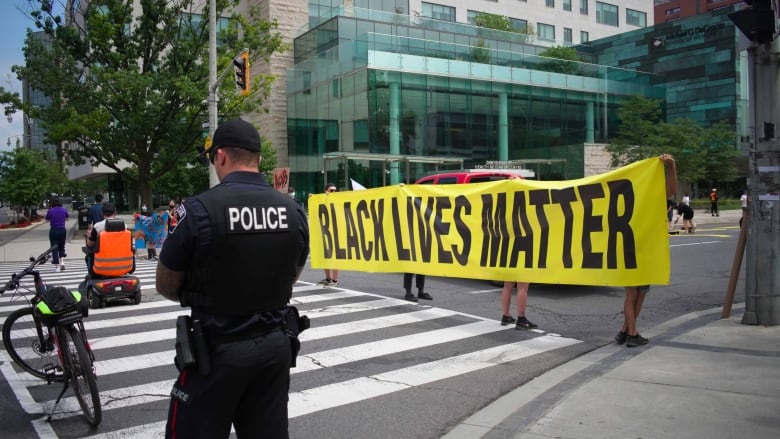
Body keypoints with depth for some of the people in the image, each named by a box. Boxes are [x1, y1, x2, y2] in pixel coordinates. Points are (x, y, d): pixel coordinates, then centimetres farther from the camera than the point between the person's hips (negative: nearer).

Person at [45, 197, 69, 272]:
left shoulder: (50, 211, -10)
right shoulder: (64, 210, -1)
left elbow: (47, 220, 6)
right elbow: (66, 218, 16)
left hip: (53, 231, -2)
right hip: (62, 230, 2)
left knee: (54, 248, 4)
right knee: (61, 247, 20)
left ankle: (57, 267, 2)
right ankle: (62, 261, 1)